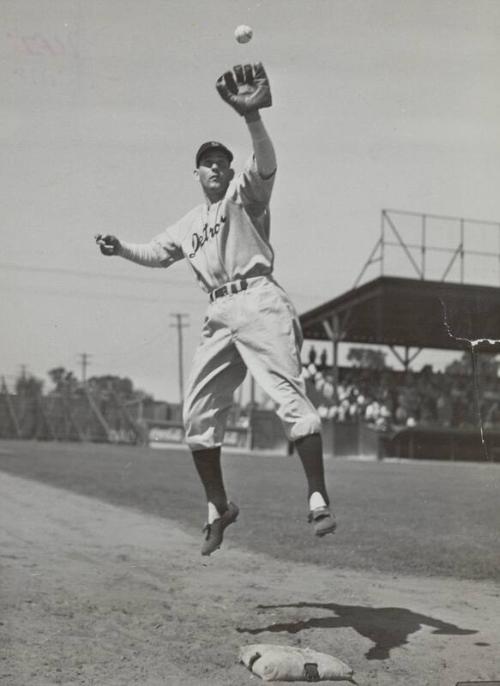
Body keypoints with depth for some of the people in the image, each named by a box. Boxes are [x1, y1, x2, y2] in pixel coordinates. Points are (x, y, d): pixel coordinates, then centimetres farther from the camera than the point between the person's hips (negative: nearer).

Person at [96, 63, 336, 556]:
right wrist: (120, 248, 17)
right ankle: (218, 507, 18)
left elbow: (266, 163, -15)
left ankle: (319, 502, -22)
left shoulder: (244, 193, 6)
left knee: (289, 396, -19)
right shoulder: (189, 223, 25)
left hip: (258, 303, -7)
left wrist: (251, 116, -34)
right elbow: (156, 253, 37)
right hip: (218, 315, 7)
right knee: (197, 415, 5)